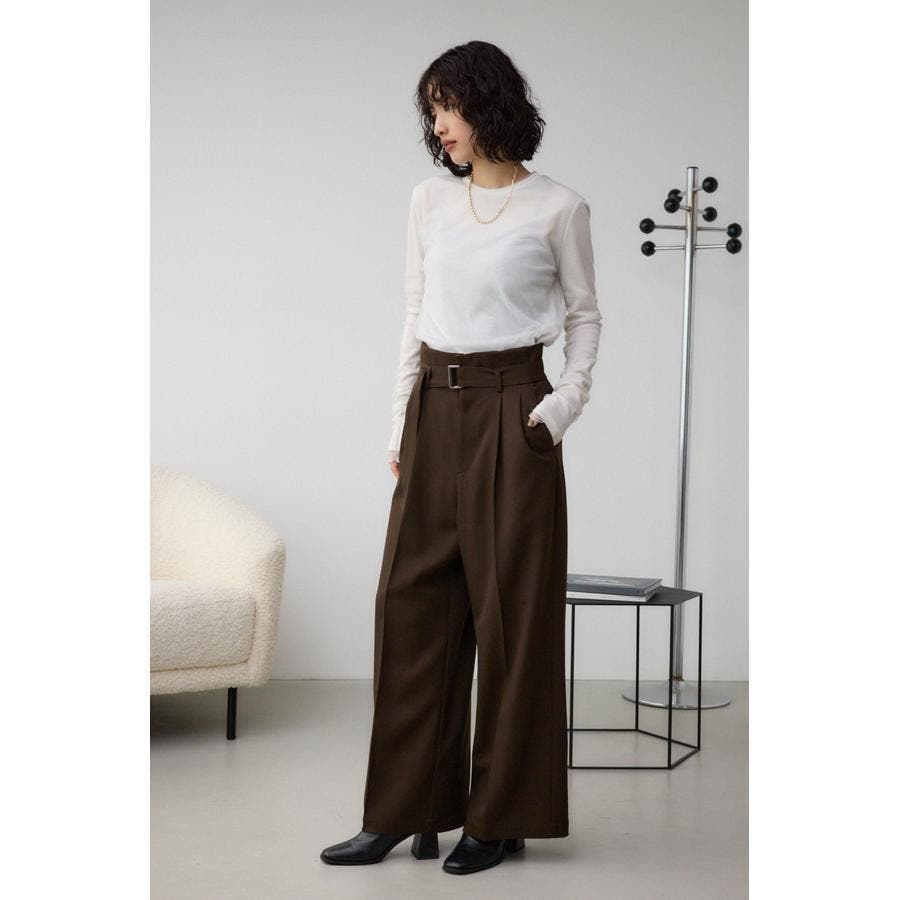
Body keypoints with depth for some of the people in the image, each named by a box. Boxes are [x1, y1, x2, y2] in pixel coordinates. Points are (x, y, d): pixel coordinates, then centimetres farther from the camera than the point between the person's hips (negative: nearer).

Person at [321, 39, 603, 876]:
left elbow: (583, 316, 6)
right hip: (435, 409, 5)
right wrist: (401, 424, 8)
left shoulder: (557, 208, -3)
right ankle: (405, 808, 11)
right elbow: (416, 315, 12)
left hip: (512, 413, -5)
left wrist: (567, 401, -8)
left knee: (510, 610, 0)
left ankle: (502, 813, 12)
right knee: (412, 604, 3)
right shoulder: (429, 200, 9)